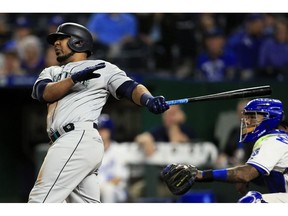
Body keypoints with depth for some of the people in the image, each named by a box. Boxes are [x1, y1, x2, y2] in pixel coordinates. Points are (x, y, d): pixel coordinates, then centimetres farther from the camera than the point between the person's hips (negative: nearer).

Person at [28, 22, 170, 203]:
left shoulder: (102, 68, 10)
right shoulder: (51, 72, 26)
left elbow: (130, 88, -2)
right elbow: (44, 93, 5)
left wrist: (149, 100, -24)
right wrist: (75, 78, -13)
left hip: (79, 138, -7)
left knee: (40, 200, -15)